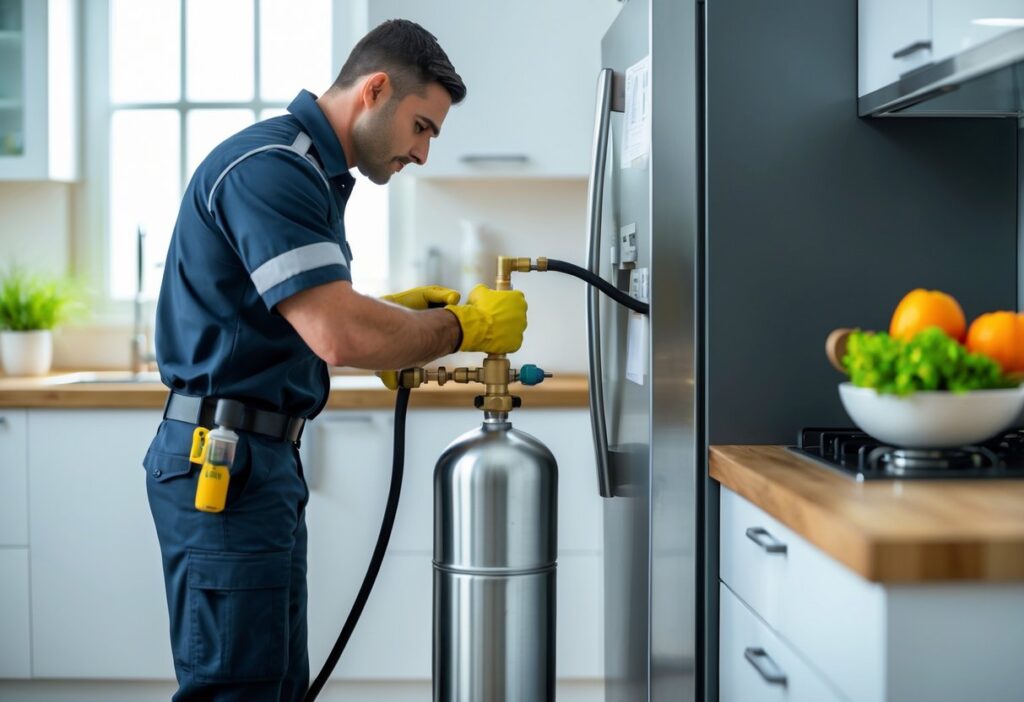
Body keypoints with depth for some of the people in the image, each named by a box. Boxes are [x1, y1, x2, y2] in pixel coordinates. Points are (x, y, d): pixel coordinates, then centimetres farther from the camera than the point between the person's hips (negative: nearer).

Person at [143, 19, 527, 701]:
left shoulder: (311, 172, 16)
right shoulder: (268, 168, -17)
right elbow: (338, 336, -27)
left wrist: (396, 317, 7)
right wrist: (464, 326, -13)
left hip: (264, 461, 10)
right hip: (224, 464, -10)